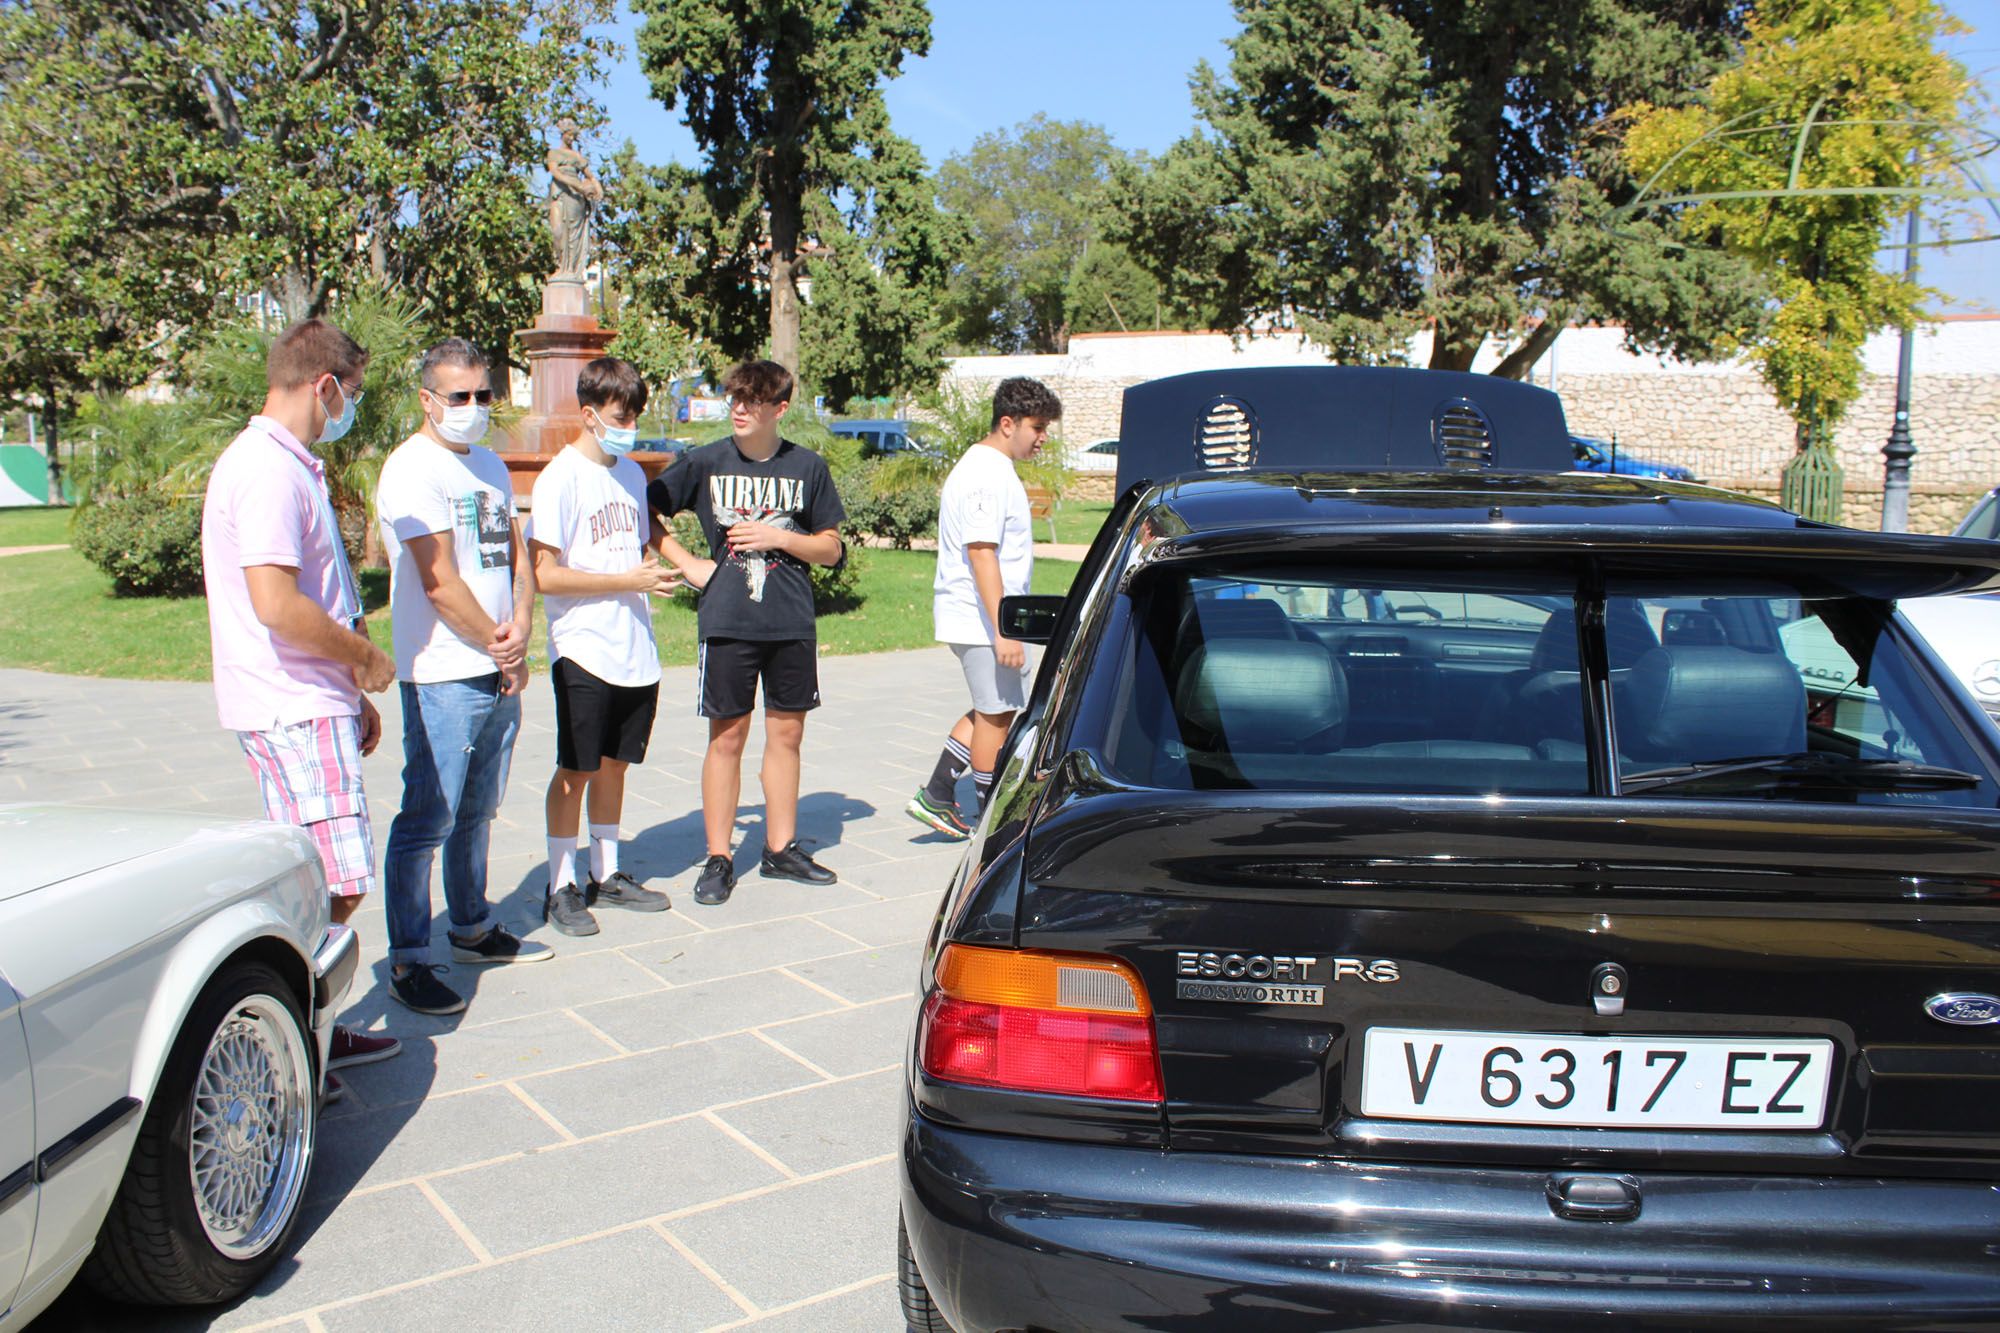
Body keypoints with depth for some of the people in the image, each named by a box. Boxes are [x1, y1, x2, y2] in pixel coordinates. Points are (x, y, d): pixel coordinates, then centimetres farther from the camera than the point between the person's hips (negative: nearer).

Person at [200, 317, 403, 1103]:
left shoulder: (289, 466, 17)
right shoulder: (268, 470, -16)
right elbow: (277, 604, -26)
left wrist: (355, 694, 22)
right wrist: (367, 658, -12)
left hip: (313, 704, 10)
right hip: (294, 709, -10)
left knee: (322, 884, 16)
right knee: (336, 887, -8)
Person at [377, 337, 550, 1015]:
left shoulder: (491, 465, 17)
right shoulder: (413, 469, -10)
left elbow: (517, 556, 16)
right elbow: (440, 583, -15)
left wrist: (520, 628, -2)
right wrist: (498, 647, -6)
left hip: (501, 672, 8)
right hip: (444, 678, -8)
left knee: (477, 812, 17)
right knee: (428, 819, -5)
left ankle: (473, 929, 30)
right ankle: (407, 961, 3)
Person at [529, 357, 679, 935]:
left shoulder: (632, 474, 12)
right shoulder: (561, 478, -10)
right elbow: (546, 575, -16)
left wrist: (655, 572, 5)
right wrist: (628, 580, -16)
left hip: (635, 651, 6)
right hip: (584, 652, -6)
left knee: (615, 764, 15)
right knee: (576, 770, 1)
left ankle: (606, 874, 27)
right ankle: (561, 887, 12)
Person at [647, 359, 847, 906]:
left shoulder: (808, 467, 3)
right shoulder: (704, 463, 0)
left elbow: (831, 548, 7)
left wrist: (778, 536, -8)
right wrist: (687, 564, 0)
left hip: (792, 622, 2)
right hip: (727, 622, -1)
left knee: (786, 734, 9)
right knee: (727, 737, 3)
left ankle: (781, 848, 22)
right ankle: (718, 859, 12)